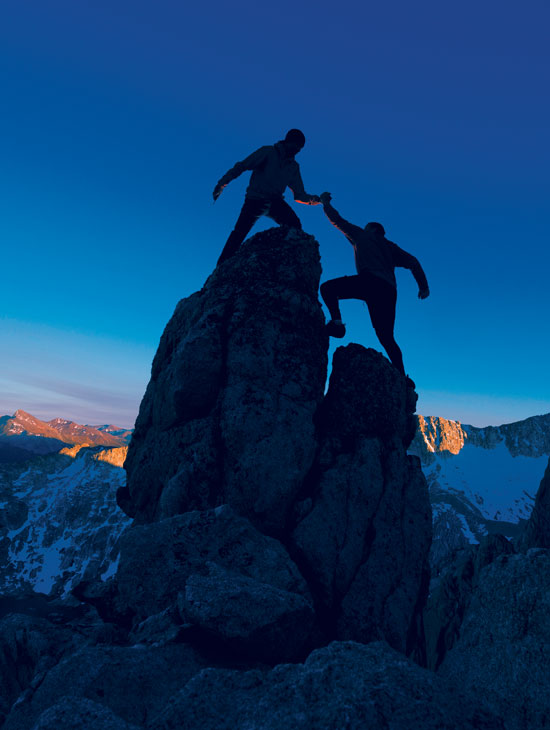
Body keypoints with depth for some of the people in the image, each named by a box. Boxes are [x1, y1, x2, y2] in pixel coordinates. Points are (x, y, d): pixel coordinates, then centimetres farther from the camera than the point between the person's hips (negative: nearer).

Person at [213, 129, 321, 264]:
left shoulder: (293, 167, 18)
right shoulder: (268, 152, 5)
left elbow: (299, 195, 17)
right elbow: (242, 166, -1)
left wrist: (314, 199, -4)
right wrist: (222, 183, -10)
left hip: (275, 202, 4)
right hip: (255, 199, -3)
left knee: (295, 225, -26)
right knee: (239, 232, -18)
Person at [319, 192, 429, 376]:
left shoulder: (362, 235, 23)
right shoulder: (390, 247, 34)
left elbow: (337, 221, 28)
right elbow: (413, 262, 23)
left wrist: (326, 203, 42)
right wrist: (423, 285, 18)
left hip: (370, 280, -5)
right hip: (389, 290, 5)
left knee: (327, 288, 7)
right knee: (387, 338, 8)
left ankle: (337, 322, -17)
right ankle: (401, 377, -3)